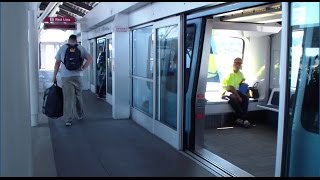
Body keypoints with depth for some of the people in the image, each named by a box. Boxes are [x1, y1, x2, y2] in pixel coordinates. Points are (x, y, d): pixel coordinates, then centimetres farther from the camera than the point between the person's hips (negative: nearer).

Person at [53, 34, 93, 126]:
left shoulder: (62, 48, 5)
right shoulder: (81, 48, 6)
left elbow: (57, 63, 4)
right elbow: (90, 59, -3)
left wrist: (54, 76, 9)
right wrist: (83, 68, -2)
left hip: (65, 77, -1)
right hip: (78, 76, 1)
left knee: (68, 98, 0)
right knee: (79, 96, 16)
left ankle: (68, 120, 0)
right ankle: (80, 115, 29)